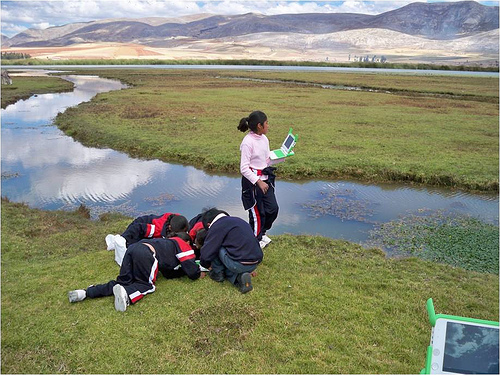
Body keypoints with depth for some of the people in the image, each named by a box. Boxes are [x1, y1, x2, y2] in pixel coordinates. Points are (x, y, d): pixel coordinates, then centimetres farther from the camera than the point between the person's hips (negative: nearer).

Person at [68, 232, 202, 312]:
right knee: (146, 284, 7)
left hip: (133, 248, 7)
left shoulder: (168, 242, 38)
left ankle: (86, 293, 0)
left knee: (123, 282, 11)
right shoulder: (184, 245, 19)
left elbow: (168, 273, 38)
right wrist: (198, 274, 33)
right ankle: (126, 294, -23)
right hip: (146, 254, -7)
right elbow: (192, 270, 13)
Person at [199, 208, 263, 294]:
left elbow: (206, 253, -3)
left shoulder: (216, 227, -3)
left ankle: (218, 273, 19)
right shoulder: (238, 220, 21)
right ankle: (240, 276, 5)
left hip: (238, 265, -8)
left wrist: (206, 265, 19)